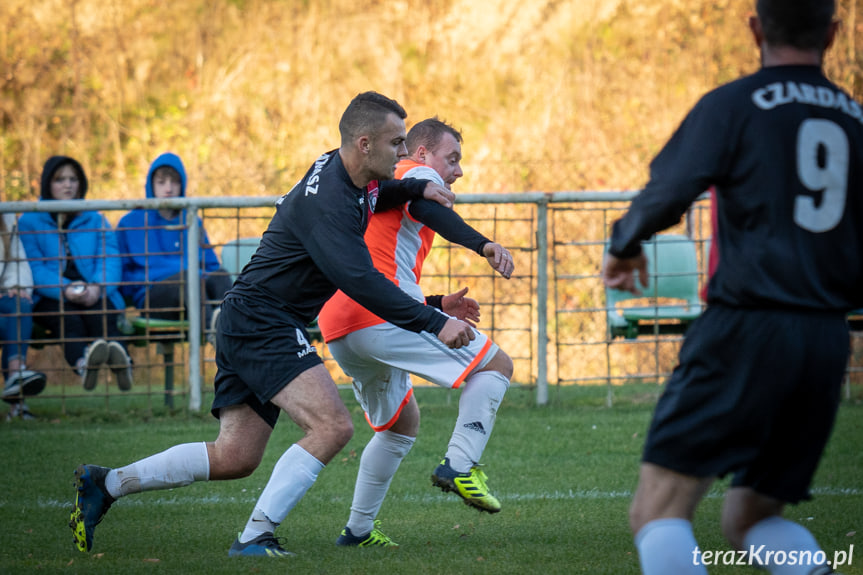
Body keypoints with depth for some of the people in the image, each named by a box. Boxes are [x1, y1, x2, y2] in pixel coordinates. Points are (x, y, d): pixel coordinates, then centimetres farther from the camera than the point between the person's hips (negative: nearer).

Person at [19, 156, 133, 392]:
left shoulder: (96, 220, 22)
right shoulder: (29, 222, 12)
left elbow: (110, 260, 6)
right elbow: (34, 268, -3)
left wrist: (98, 288, -18)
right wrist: (64, 289, -23)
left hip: (94, 295, 2)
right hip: (49, 297, -2)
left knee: (99, 315, -35)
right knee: (69, 319, -38)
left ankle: (120, 360, -69)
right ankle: (83, 362, -73)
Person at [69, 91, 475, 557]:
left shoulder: (340, 172, 8)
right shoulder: (327, 201, -22)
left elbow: (366, 196, 34)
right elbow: (360, 281, -30)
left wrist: (416, 188, 14)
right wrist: (436, 323, -28)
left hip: (247, 325, 10)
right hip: (262, 323, -10)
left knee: (234, 458, 10)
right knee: (332, 427, -22)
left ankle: (106, 484, 17)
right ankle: (255, 537, -19)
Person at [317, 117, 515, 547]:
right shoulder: (418, 173, 9)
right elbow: (423, 206, -18)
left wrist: (437, 305, 28)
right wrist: (483, 244, -28)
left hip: (338, 331, 9)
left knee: (400, 423, 25)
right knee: (496, 365, -2)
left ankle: (358, 529, 22)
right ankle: (459, 464, -20)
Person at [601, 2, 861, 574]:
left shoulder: (734, 105, -2)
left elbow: (665, 197, -11)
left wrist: (625, 246, 9)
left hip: (747, 332, -6)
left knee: (658, 510, -6)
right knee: (750, 519, 16)